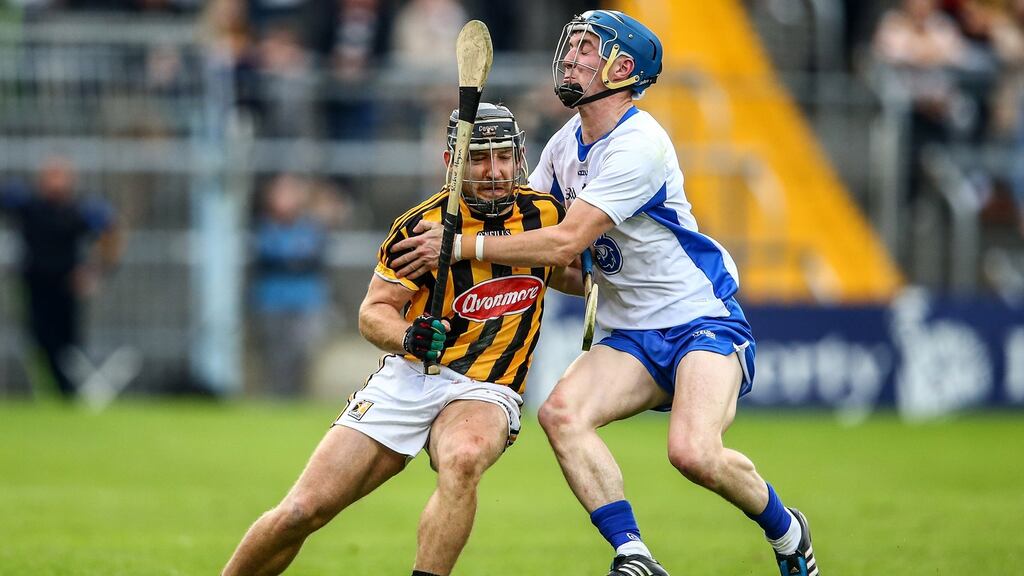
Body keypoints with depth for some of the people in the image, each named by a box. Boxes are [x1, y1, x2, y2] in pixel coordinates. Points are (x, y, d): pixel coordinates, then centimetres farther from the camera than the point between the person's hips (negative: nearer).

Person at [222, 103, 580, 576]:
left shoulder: (545, 213, 1)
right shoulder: (423, 225, -8)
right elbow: (372, 313, -5)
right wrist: (408, 337, -26)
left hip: (484, 392, 1)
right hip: (409, 378, -1)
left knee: (462, 461, -38)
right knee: (301, 512, -8)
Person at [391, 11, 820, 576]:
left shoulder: (638, 145, -20)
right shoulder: (566, 145, 8)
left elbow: (564, 243, -25)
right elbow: (520, 215, 20)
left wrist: (462, 246, -22)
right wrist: (438, 234, 1)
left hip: (704, 322, -8)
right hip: (633, 338, 8)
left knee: (693, 453, -29)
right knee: (561, 412, -21)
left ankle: (785, 530, 2)